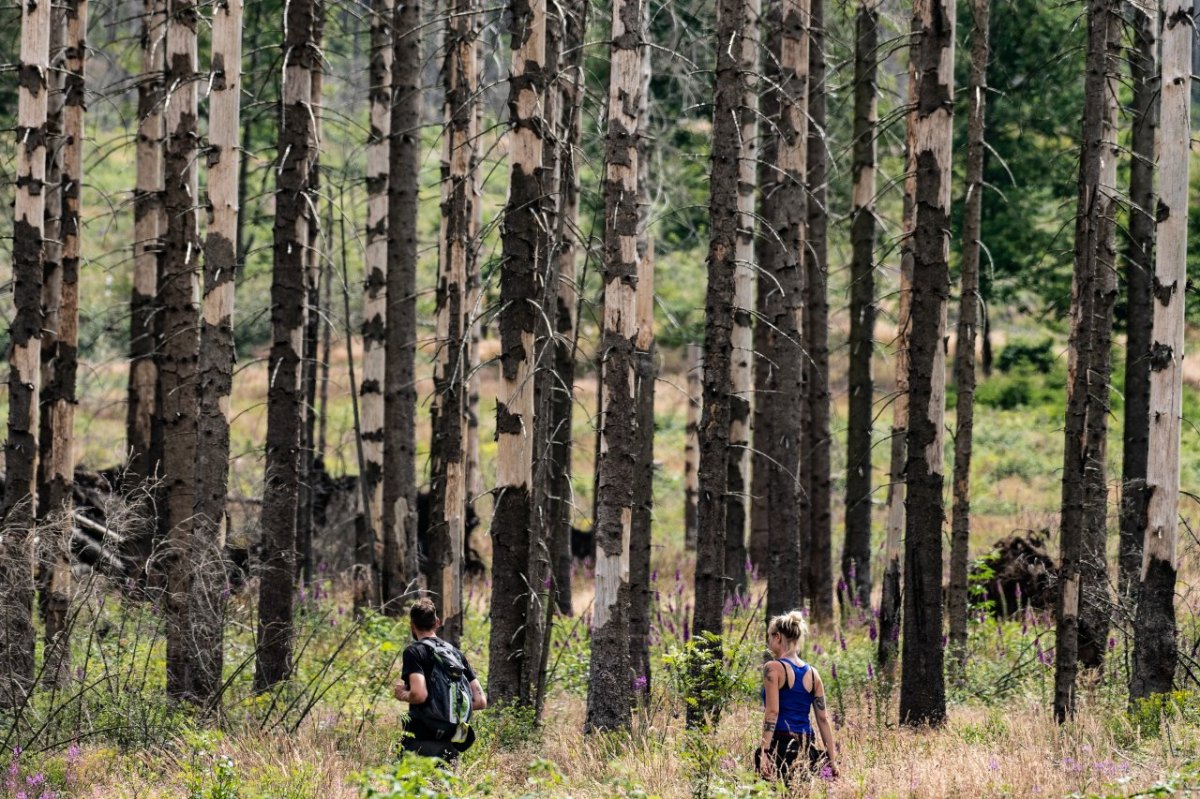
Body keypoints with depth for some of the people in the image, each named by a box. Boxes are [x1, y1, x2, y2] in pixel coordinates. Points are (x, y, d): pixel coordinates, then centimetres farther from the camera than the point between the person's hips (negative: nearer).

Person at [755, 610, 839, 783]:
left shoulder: (774, 668, -4)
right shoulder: (812, 674, 13)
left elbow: (772, 712, -12)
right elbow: (823, 719, 11)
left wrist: (764, 752, -16)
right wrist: (832, 759, 12)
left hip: (780, 746, -6)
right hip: (805, 748, 6)